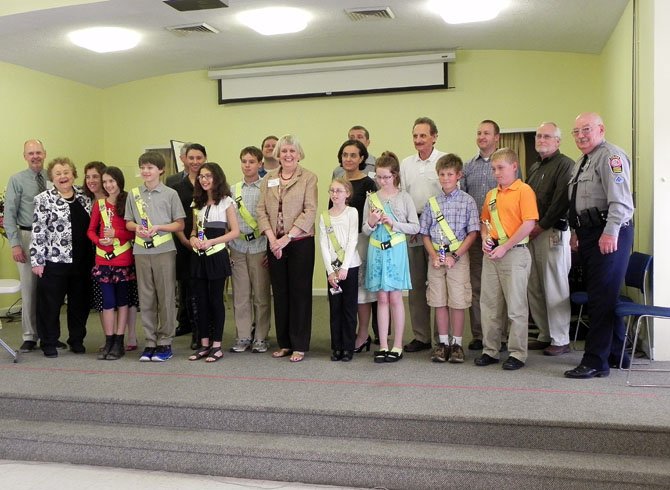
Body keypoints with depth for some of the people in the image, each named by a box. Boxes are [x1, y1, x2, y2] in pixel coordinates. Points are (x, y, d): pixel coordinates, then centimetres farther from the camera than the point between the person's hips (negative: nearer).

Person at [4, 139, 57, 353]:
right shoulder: (17, 180, 0)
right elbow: (9, 214, -3)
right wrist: (15, 244, -10)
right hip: (28, 237, -2)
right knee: (29, 287, 3)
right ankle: (29, 337, 13)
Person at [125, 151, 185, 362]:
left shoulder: (170, 194, 1)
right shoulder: (133, 194, 10)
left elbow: (180, 225, 1)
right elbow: (128, 222, 14)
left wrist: (158, 227, -13)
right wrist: (137, 227, -8)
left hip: (164, 250, -3)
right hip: (141, 251, 3)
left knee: (166, 297, 1)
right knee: (146, 298, 6)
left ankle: (165, 342, 11)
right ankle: (150, 342, 15)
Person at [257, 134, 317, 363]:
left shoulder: (308, 178, -2)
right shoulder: (269, 178, 10)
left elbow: (310, 211, -10)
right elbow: (261, 209, 5)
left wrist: (287, 237, -15)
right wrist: (271, 238, -9)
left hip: (300, 241, -4)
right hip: (275, 243, 4)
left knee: (300, 292, 1)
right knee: (279, 292, 8)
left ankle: (299, 346, 9)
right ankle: (284, 343, 19)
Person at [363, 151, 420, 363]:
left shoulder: (404, 198, -2)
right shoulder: (371, 198, 5)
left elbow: (415, 227, -3)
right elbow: (365, 230, 7)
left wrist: (395, 224, -16)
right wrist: (371, 223, -14)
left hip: (396, 250, -2)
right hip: (377, 250, 2)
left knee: (395, 298, 1)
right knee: (382, 299, 6)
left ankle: (397, 345, 10)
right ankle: (383, 345, 12)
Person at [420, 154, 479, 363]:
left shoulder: (467, 201, -2)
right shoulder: (431, 203, 7)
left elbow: (472, 233, -5)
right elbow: (425, 233, 9)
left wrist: (454, 256, -12)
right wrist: (434, 256, -5)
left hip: (458, 257, -3)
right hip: (436, 257, 3)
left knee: (458, 301, 0)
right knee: (439, 301, 7)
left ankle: (457, 344, 13)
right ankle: (443, 343, 18)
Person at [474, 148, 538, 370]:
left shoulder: (524, 190, -7)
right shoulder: (491, 194, 14)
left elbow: (529, 223, -15)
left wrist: (505, 247, -16)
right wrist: (485, 240, 3)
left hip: (514, 252, -7)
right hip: (491, 254, 7)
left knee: (516, 306, 0)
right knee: (490, 304, 10)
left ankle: (518, 354, 10)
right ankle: (491, 350, 21)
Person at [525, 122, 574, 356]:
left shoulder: (565, 164, -4)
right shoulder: (534, 168, 21)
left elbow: (561, 200, -13)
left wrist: (541, 226, -12)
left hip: (553, 232, -8)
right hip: (532, 233, 8)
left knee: (555, 288, -4)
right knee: (534, 288, 7)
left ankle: (561, 340, 4)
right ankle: (545, 335, 17)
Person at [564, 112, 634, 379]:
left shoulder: (611, 156, -10)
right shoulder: (583, 162, 21)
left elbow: (620, 199, -20)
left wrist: (610, 232, -27)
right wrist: (578, 232, 22)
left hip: (608, 237, -10)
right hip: (589, 234, 10)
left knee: (602, 297, -8)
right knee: (602, 296, 15)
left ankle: (595, 362, -3)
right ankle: (616, 354, 27)